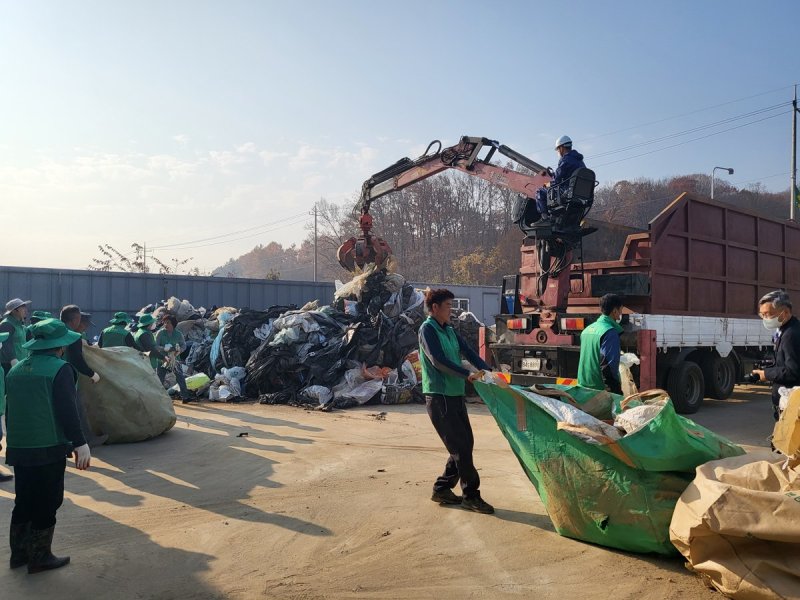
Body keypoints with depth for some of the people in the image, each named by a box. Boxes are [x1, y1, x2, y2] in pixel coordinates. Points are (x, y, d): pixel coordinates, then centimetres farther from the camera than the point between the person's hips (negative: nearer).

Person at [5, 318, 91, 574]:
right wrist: (80, 443, -18)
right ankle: (40, 558, 11)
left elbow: (13, 408, 17)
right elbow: (67, 411, -20)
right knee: (46, 504, 4)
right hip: (49, 449, -7)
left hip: (19, 448, 7)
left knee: (24, 502, 18)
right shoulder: (60, 369, -13)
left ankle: (18, 553, 26)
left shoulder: (16, 369, 10)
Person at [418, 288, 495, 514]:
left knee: (465, 444, 10)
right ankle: (470, 495, 6)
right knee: (460, 446, -5)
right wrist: (467, 375, -27)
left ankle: (442, 489, 21)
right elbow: (438, 360, -21)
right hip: (439, 396, -9)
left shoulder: (449, 330, 15)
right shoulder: (427, 329, -10)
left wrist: (489, 371, -2)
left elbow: (468, 352, 11)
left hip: (456, 395, 9)